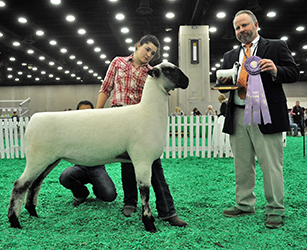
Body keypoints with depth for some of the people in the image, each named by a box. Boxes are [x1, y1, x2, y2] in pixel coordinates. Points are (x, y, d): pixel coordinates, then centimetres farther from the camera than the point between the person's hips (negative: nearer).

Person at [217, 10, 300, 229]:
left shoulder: (276, 47, 8)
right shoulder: (230, 55, 20)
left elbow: (294, 73, 2)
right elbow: (224, 86, 19)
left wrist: (275, 70, -18)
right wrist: (224, 81, -4)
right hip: (238, 117, 5)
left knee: (271, 165, -2)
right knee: (242, 165, 10)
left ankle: (275, 210, 9)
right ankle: (245, 205, 22)